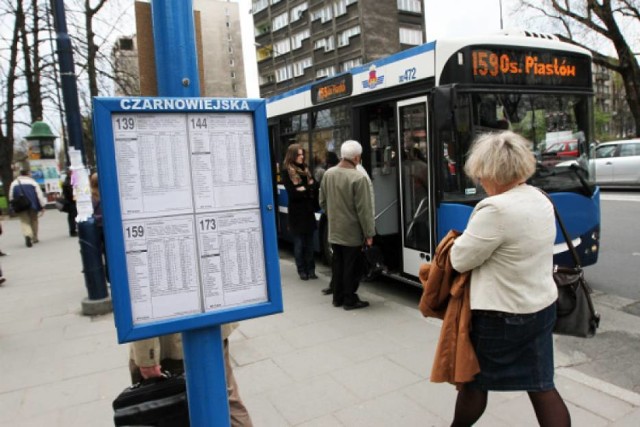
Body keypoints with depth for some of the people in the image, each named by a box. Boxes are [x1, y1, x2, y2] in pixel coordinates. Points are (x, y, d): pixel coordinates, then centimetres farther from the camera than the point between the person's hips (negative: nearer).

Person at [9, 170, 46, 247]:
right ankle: (34, 238, 20)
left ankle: (27, 235, -24)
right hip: (33, 205, -1)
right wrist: (42, 206, -1)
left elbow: (11, 197, 8)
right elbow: (39, 195, -4)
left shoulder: (14, 183, 7)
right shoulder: (33, 182, 1)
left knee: (24, 221, 3)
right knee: (34, 220, 15)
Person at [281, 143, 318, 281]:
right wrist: (307, 190, -4)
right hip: (296, 212, -5)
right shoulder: (287, 171, -3)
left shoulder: (305, 169, 13)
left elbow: (314, 186, 6)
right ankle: (302, 270, 11)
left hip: (308, 210, 5)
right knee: (299, 243, 3)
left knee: (309, 243, 7)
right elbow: (292, 193, -12)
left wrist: (303, 189, -11)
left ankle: (311, 270, 14)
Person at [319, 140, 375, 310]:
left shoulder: (328, 174, 1)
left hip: (334, 230, 7)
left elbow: (323, 202, 10)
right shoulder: (358, 178, -20)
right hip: (352, 232, -6)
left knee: (337, 264, 16)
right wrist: (369, 233, -11)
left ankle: (338, 297, 26)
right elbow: (364, 209, -18)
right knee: (351, 266, 5)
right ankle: (349, 300, 15)